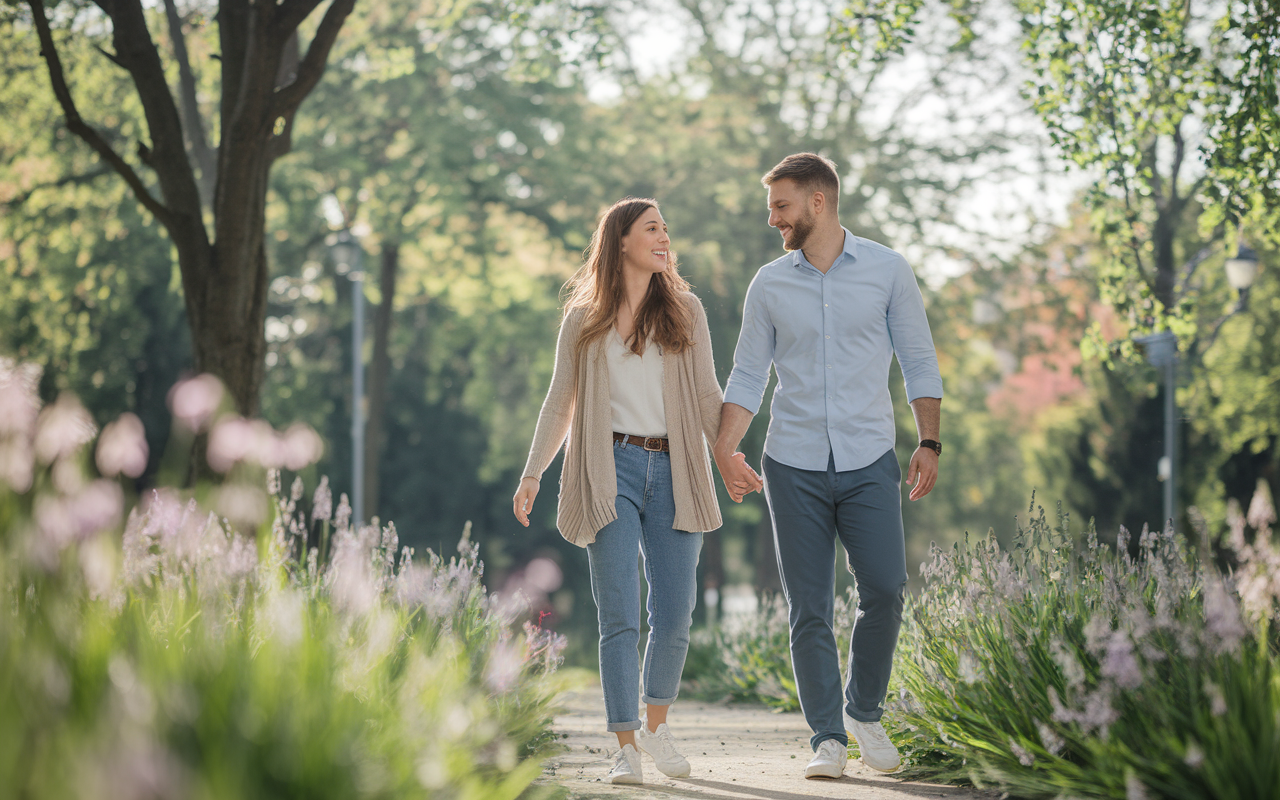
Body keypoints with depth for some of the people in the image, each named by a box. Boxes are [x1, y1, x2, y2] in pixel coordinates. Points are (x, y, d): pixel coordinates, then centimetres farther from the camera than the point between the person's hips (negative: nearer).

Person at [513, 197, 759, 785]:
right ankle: (625, 748, -4)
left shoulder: (684, 311, 13)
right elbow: (560, 402, 13)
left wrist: (729, 454, -2)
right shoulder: (584, 320, 10)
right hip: (611, 468, -2)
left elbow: (707, 395, 12)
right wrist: (533, 473, 5)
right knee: (620, 616, -7)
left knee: (673, 615, 1)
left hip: (673, 471, 2)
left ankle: (656, 725, 24)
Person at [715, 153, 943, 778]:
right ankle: (827, 737, 6)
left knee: (884, 591, -10)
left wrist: (929, 442, -3)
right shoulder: (769, 285, 6)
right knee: (809, 609, -1)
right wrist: (719, 457, -3)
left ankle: (864, 711, 12)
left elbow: (919, 361, 7)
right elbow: (747, 378, 8)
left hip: (869, 462, -1)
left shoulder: (887, 271, 2)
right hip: (793, 467, 1)